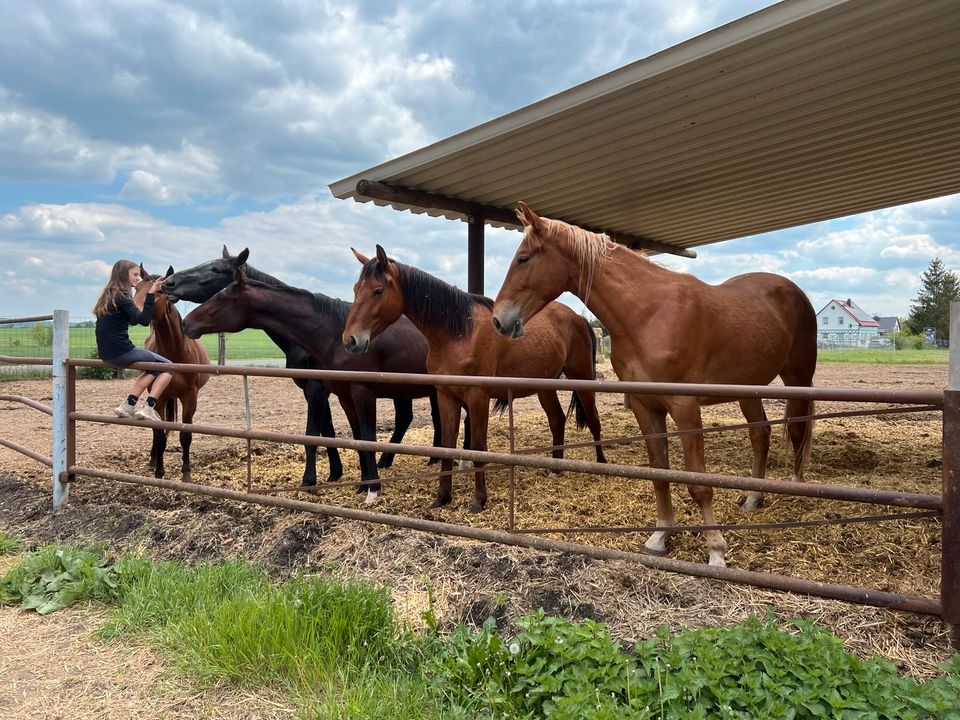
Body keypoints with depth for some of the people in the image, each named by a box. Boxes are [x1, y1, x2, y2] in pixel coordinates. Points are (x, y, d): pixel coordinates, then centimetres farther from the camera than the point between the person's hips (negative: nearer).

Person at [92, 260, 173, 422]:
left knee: (154, 367, 25)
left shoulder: (109, 296, 16)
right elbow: (144, 320, -23)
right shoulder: (121, 296, -11)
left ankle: (128, 405, 15)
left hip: (107, 354, 9)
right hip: (121, 352, -9)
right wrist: (151, 293, -25)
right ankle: (148, 409, -9)